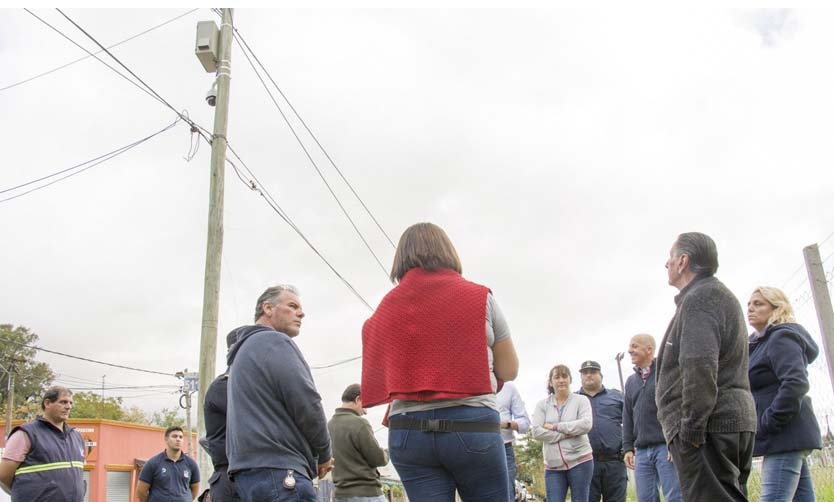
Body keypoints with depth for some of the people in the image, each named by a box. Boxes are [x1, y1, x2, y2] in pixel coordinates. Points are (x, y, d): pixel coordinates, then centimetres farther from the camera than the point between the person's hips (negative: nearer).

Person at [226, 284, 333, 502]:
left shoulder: (244, 349, 26)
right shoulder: (275, 342, -5)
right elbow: (306, 403, -13)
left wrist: (313, 454, 20)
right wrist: (324, 453, 3)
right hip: (277, 472, -10)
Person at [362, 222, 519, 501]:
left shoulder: (386, 309, 7)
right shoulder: (479, 297, 1)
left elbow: (382, 379, 9)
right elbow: (509, 370, 6)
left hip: (408, 430, 3)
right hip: (472, 426, -2)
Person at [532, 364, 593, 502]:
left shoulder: (581, 400, 3)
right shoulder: (542, 404, 7)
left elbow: (586, 425, -14)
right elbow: (537, 432, -6)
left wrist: (554, 427, -11)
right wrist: (567, 434, -12)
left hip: (580, 461, -1)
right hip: (553, 466, 2)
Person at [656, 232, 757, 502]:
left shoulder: (699, 297, -9)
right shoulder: (721, 295, 24)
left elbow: (699, 366, -21)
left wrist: (690, 426, -19)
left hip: (708, 424, -10)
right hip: (734, 420, 10)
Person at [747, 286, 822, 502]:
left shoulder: (781, 338, -7)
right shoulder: (760, 343, 23)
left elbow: (796, 383, -21)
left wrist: (767, 425, -20)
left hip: (786, 437, -10)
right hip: (786, 438, 10)